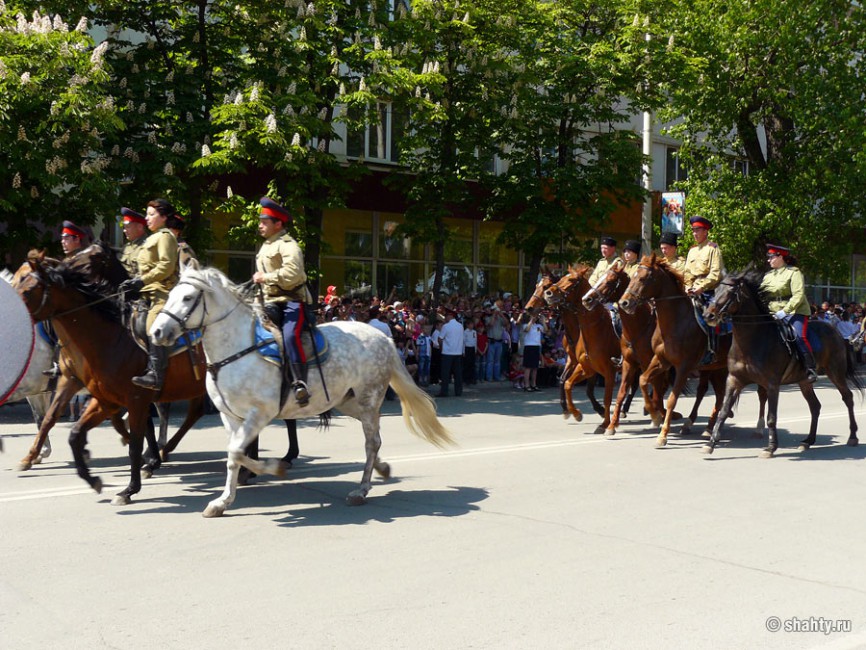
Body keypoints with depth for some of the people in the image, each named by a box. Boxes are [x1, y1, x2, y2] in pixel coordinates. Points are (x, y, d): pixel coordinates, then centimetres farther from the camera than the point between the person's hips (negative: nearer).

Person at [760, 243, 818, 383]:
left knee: (799, 336, -27)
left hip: (795, 311, -7)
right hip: (773, 314, 7)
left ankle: (810, 369, -21)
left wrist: (784, 311, -23)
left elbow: (798, 295, -15)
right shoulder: (768, 275, 15)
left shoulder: (793, 272, -4)